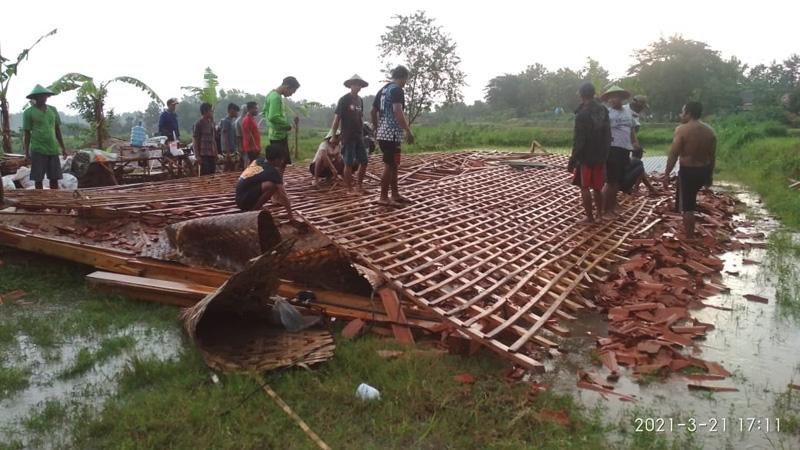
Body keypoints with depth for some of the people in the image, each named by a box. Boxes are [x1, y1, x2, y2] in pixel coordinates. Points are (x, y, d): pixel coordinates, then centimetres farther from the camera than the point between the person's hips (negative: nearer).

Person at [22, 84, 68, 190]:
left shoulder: (53, 110, 11)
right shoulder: (28, 112, -1)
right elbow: (26, 134, 0)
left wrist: (63, 148, 13)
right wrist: (27, 153, -3)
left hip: (53, 149, 4)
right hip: (38, 150, -3)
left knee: (54, 178, 5)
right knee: (38, 179, 1)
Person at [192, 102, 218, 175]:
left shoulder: (211, 123, 13)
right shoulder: (199, 124, -8)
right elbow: (195, 140, -10)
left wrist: (216, 153, 13)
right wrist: (197, 155, -15)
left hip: (212, 154, 7)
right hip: (204, 155, -7)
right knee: (205, 175, -5)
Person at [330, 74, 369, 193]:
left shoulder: (360, 100, 12)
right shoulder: (344, 99, -7)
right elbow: (337, 118, -8)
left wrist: (362, 133, 15)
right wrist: (334, 135, -11)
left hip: (359, 136, 6)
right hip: (348, 137, -6)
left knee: (364, 161, 6)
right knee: (349, 163, -3)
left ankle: (360, 186, 19)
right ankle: (349, 189, 5)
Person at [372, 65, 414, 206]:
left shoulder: (383, 89, 17)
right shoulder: (397, 90, -10)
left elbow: (373, 111, 21)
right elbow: (397, 111, -24)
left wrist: (376, 129, 29)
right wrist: (408, 131, -23)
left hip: (383, 134, 9)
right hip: (392, 134, -9)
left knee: (393, 165, 15)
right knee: (389, 166, -4)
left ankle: (395, 195, 21)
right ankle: (383, 198, -1)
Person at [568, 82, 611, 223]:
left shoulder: (582, 114, -18)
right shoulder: (603, 111, 3)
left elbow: (578, 141, -18)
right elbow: (608, 135, 9)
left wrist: (572, 161, -13)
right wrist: (605, 153, 18)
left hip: (586, 157, -6)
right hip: (600, 156, 6)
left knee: (585, 187, 3)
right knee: (597, 187, 16)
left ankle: (589, 217, 5)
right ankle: (600, 214, 23)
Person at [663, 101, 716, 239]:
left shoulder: (682, 129, -13)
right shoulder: (710, 130, 5)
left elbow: (673, 154, -16)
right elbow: (712, 156, 9)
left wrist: (667, 174, -11)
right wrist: (710, 175, 18)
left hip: (688, 171, -7)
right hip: (704, 171, 7)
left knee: (687, 207, 1)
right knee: (690, 202, 28)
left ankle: (690, 238, 3)